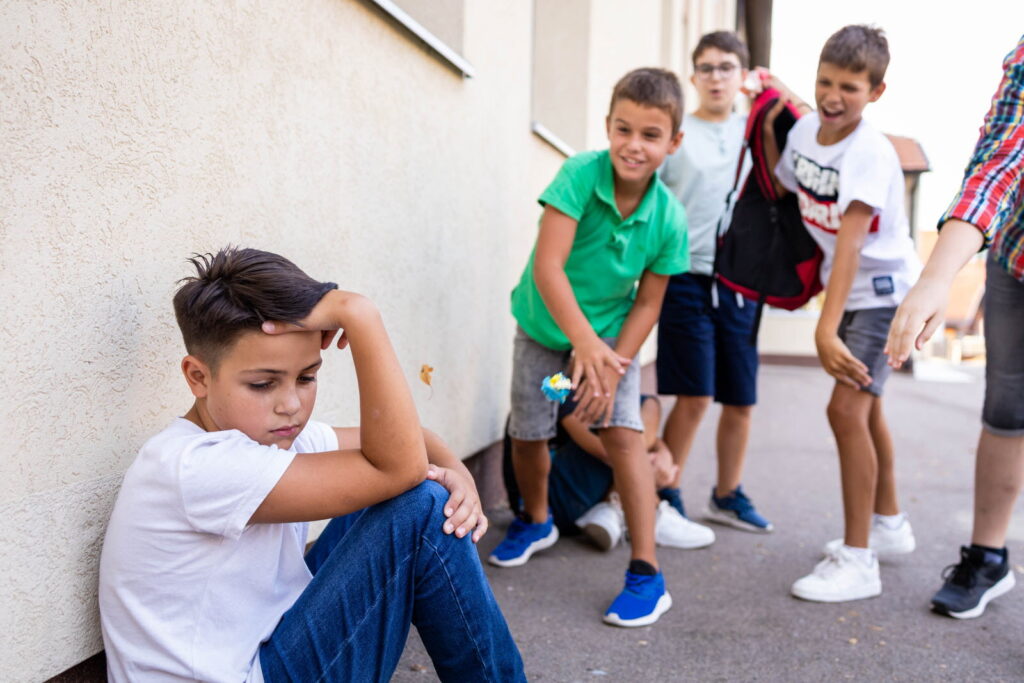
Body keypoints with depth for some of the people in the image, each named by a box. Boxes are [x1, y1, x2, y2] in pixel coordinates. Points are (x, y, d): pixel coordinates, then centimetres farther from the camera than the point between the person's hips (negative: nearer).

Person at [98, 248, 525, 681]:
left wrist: (455, 472, -15)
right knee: (421, 512, -19)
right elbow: (397, 468, -33)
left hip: (267, 643, 9)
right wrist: (360, 316, -35)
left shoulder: (274, 433, -2)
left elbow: (403, 442, 7)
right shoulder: (192, 467, -28)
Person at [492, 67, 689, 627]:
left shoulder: (669, 218, -19)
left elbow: (648, 301, -10)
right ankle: (536, 521, 40)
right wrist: (584, 344, -39)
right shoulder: (579, 175, -26)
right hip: (545, 328, 0)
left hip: (612, 333, 0)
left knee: (623, 433, -14)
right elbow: (547, 266, -32)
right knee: (527, 434, 8)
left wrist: (612, 361, -20)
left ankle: (647, 574, -4)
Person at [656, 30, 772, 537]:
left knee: (741, 399, 9)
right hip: (687, 279, -4)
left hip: (740, 281, 4)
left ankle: (727, 495, 26)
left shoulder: (757, 131, 13)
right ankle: (666, 496, 10)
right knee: (694, 397, -7)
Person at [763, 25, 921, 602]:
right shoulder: (805, 130, -4)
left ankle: (858, 561, -6)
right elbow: (780, 188, 13)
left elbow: (849, 242, -35)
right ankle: (889, 523, 37)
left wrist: (826, 328, -41)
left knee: (847, 409, -17)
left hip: (885, 290, -8)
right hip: (849, 290, 9)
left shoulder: (870, 152, -25)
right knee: (864, 406, 18)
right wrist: (767, 127, 1)